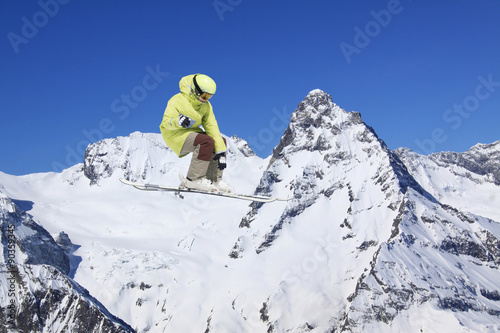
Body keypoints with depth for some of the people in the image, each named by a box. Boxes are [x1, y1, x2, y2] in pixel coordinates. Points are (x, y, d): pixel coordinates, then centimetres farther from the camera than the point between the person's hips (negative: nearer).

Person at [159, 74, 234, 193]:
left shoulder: (206, 106, 4)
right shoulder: (177, 101, -14)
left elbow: (212, 127, -6)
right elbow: (166, 122, -21)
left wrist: (221, 152, -15)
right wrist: (177, 122, -45)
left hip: (191, 133, 8)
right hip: (175, 135, -8)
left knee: (221, 141, 1)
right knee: (207, 141, -30)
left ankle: (213, 180, 1)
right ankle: (194, 179, -29)